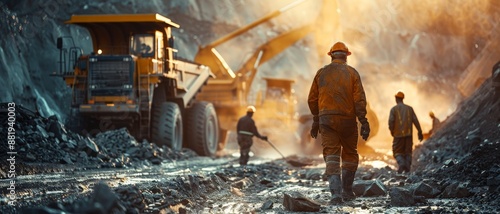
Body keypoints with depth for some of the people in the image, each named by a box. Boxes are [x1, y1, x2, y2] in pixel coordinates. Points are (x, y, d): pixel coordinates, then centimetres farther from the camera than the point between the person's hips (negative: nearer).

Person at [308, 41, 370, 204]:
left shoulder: (321, 72, 7)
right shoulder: (352, 72, 1)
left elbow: (312, 99, 8)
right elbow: (359, 99, -7)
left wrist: (316, 120, 20)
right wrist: (364, 122, -5)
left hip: (326, 119, 1)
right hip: (347, 119, -1)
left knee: (331, 156, -3)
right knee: (350, 155, 16)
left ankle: (336, 192, -18)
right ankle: (347, 191, 17)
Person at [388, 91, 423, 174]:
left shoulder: (394, 109, -1)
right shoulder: (409, 108, 8)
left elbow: (391, 121, -12)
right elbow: (415, 120, 0)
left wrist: (392, 131, 6)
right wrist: (420, 132, 1)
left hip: (398, 134, -3)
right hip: (408, 134, 3)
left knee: (397, 152, 6)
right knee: (408, 152, 11)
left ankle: (401, 163, -21)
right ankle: (407, 169, -2)